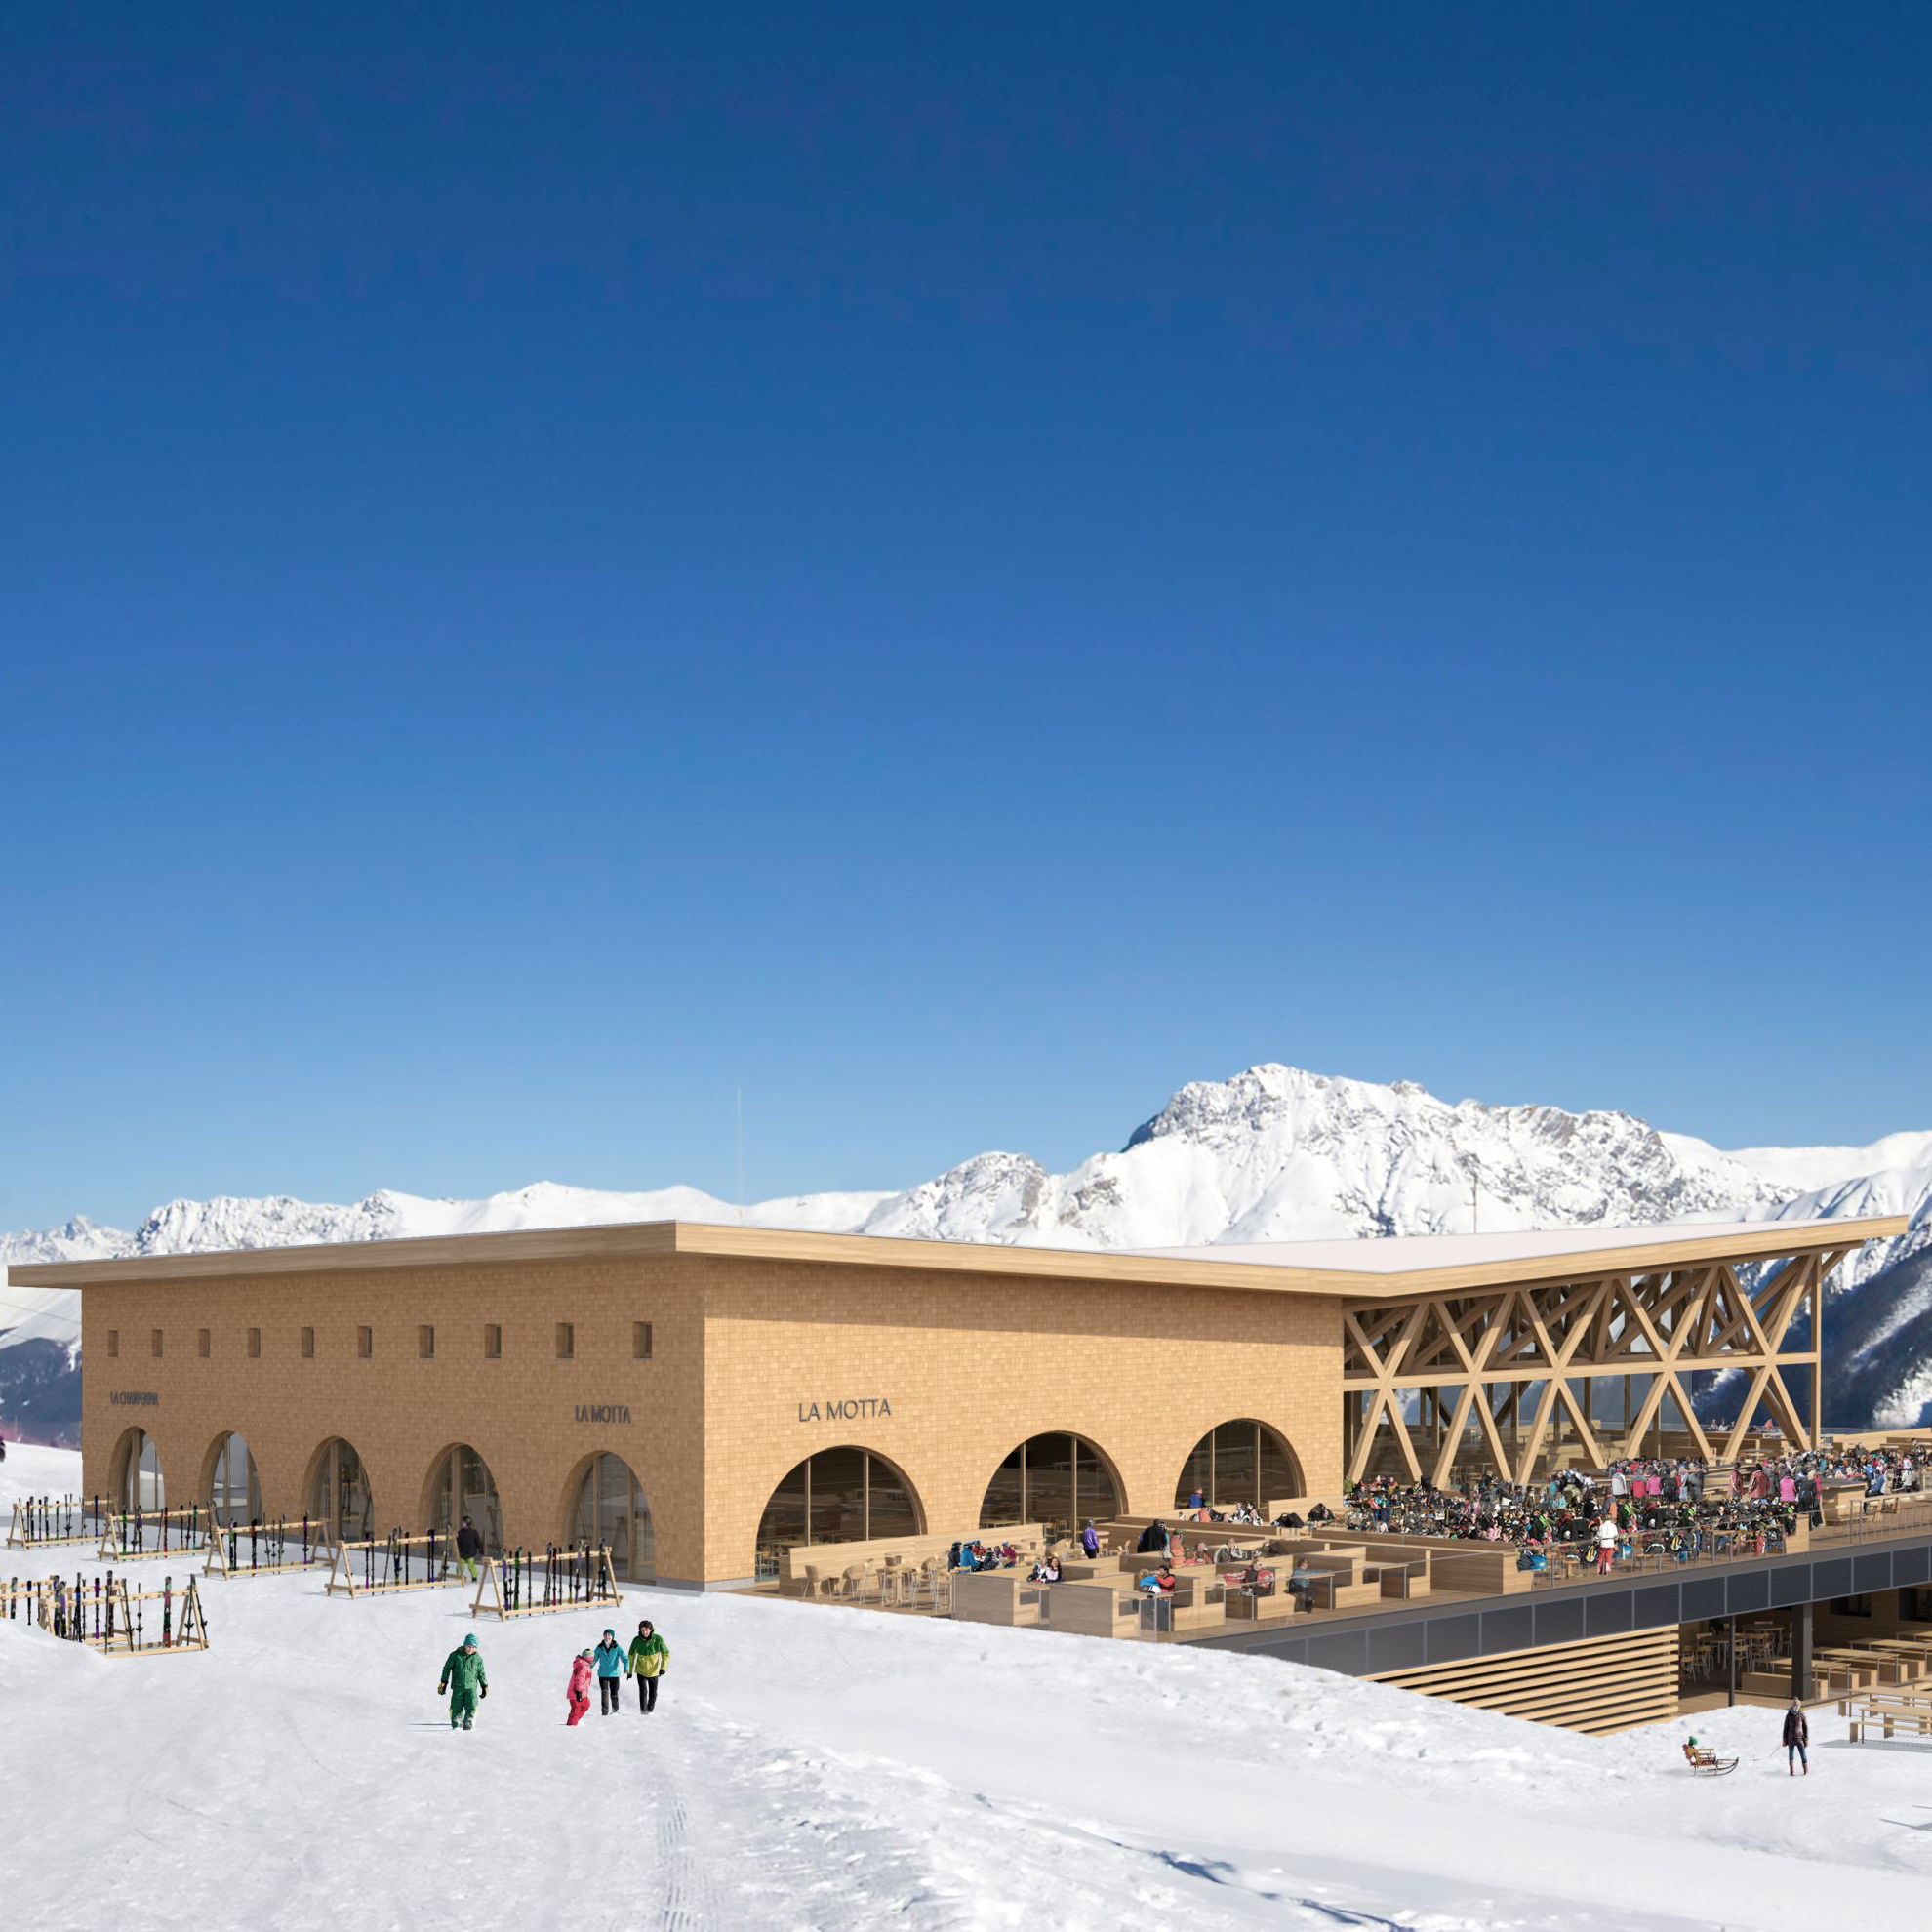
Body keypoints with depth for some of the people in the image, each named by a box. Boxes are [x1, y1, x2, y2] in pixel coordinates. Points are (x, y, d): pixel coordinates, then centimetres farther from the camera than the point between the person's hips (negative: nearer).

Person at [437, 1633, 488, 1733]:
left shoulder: (477, 1658, 8)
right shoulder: (455, 1655, 2)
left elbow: (481, 1673, 17)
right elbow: (447, 1668, 6)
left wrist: (484, 1686, 17)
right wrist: (443, 1683, 2)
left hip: (471, 1687, 1)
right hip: (457, 1686, -1)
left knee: (472, 1706, -14)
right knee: (456, 1707, -4)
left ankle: (467, 1725, -5)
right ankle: (456, 1725, 10)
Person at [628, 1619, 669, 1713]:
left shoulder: (658, 1639, -16)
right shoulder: (637, 1640, -13)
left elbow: (666, 1654, -7)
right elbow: (631, 1656, 2)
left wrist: (663, 1667, -20)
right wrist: (629, 1670, 5)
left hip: (653, 1672, 1)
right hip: (641, 1671, -1)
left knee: (653, 1695, 8)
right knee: (643, 1692, -14)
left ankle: (650, 1711, 29)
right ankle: (644, 1713, -8)